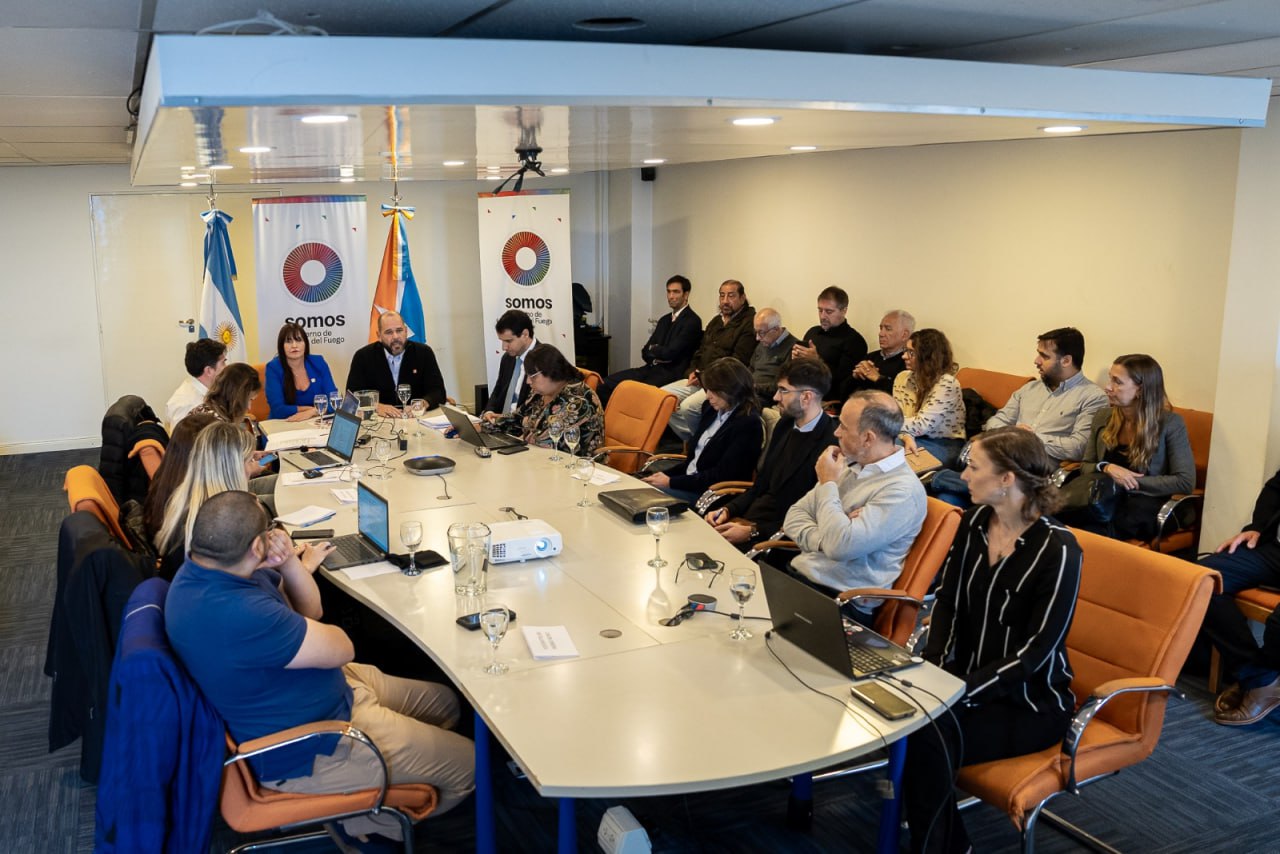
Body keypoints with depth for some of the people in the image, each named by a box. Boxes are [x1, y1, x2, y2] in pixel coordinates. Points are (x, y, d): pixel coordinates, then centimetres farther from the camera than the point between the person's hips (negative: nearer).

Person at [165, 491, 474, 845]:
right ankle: (375, 822, 24)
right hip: (305, 748, -10)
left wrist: (291, 563, -17)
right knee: (467, 764, -1)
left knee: (445, 702, 18)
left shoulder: (207, 567, -7)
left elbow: (310, 610, 4)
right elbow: (340, 649, -24)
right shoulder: (237, 615, -39)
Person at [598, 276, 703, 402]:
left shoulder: (692, 321, -6)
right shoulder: (664, 320, 21)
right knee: (606, 383, -12)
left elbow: (670, 353, -14)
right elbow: (645, 352, 17)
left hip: (672, 373, -8)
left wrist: (653, 349, 6)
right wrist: (657, 355, -5)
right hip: (652, 368, 8)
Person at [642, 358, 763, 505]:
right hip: (689, 481, 8)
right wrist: (667, 475, 0)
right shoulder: (711, 409, 8)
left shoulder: (748, 424, -17)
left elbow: (721, 476, -18)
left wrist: (671, 482, -17)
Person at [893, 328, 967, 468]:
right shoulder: (902, 378, 3)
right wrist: (907, 437, -24)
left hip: (946, 446, -5)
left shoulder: (946, 383, -17)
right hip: (917, 440, 5)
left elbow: (922, 424, -20)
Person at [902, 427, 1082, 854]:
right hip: (967, 678, 6)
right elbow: (948, 602, 8)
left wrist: (960, 691, -26)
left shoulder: (1057, 548, -19)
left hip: (1031, 700, -6)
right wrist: (933, 669, -8)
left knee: (929, 736, -30)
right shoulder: (974, 522, 2)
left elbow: (1035, 651, -20)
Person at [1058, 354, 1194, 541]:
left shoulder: (1170, 423, -2)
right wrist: (1106, 468, -7)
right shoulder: (1102, 417, 13)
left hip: (1142, 506, -4)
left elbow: (1185, 482, -7)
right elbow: (1085, 467, 17)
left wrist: (1131, 482, -12)